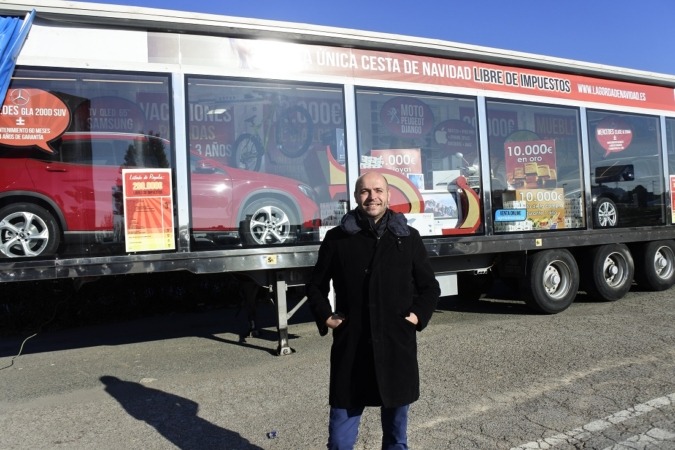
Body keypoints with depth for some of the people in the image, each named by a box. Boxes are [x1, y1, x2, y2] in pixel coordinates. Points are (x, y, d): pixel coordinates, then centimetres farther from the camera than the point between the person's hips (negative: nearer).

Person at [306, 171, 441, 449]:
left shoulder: (408, 237, 4)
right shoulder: (337, 238, 2)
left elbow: (430, 287, 12)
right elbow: (316, 285, 12)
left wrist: (418, 315, -3)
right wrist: (325, 317, -2)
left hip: (397, 348, 1)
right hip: (351, 349, -1)